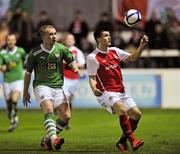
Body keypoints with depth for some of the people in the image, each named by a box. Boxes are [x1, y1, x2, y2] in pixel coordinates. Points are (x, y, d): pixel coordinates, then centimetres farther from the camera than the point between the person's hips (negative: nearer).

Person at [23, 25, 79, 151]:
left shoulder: (61, 49, 2)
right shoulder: (35, 53, -4)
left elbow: (72, 61, 11)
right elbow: (28, 72, 7)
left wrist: (76, 69, -14)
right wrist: (25, 92, 11)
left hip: (57, 87, 4)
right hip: (41, 86, -4)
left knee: (66, 116, -5)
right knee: (49, 110, -29)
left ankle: (47, 140, 10)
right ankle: (54, 139, -43)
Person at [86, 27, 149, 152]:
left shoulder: (115, 51, 11)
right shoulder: (92, 57, -7)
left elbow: (132, 58, 13)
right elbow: (92, 77, -9)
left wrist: (142, 46, -2)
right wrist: (94, 89, -29)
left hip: (120, 92, 7)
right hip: (106, 93, -7)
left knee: (136, 114, 0)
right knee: (123, 110, -30)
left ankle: (122, 142, 12)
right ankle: (132, 140, -23)